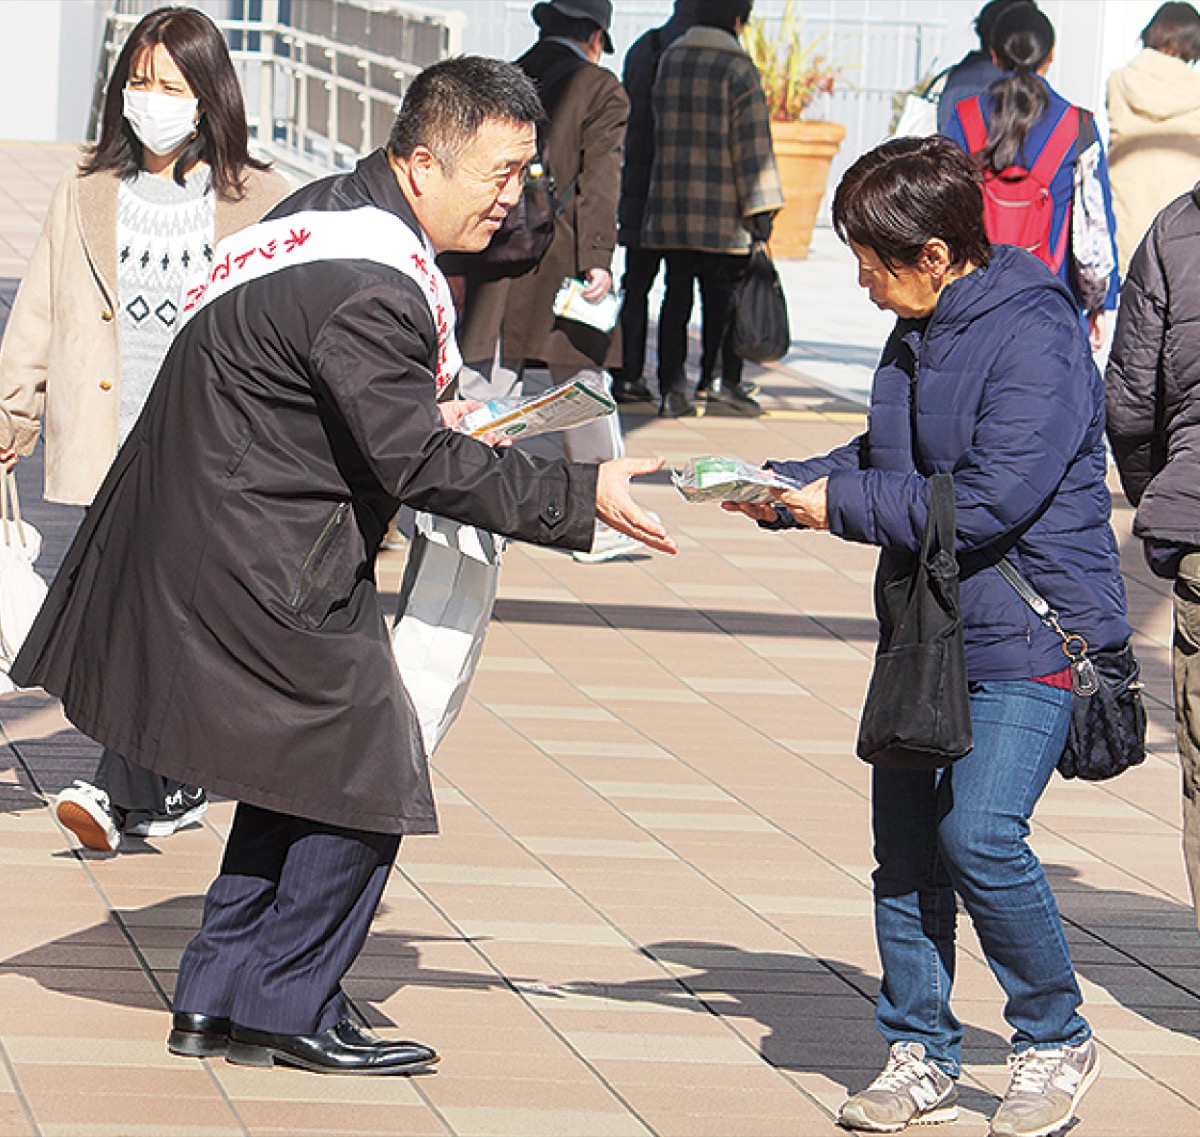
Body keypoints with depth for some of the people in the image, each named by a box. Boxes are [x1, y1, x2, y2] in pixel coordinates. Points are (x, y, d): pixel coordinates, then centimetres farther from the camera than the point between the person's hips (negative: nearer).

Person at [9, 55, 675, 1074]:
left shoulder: (336, 214, 8)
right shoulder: (372, 289, -25)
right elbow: (418, 465, -23)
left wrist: (425, 420, 13)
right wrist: (579, 498, -20)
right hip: (268, 567, -11)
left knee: (305, 773, 17)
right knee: (365, 780, -2)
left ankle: (216, 998, 21)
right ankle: (288, 1010, 8)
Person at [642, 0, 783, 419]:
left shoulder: (668, 60, 9)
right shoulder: (737, 68, -9)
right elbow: (752, 144, -9)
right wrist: (761, 208, -7)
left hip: (671, 207, 5)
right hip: (722, 211, -5)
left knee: (677, 294, 6)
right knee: (722, 297, 3)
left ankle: (672, 388, 3)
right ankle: (719, 380, 2)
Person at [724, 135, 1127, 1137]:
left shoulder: (1033, 339, -19)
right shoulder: (919, 335, 10)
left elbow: (991, 499, -24)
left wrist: (843, 506, -15)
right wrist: (788, 489, 6)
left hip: (1032, 638, -9)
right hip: (927, 633, 9)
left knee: (979, 836, -17)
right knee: (905, 845, 7)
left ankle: (1056, 1042, 2)